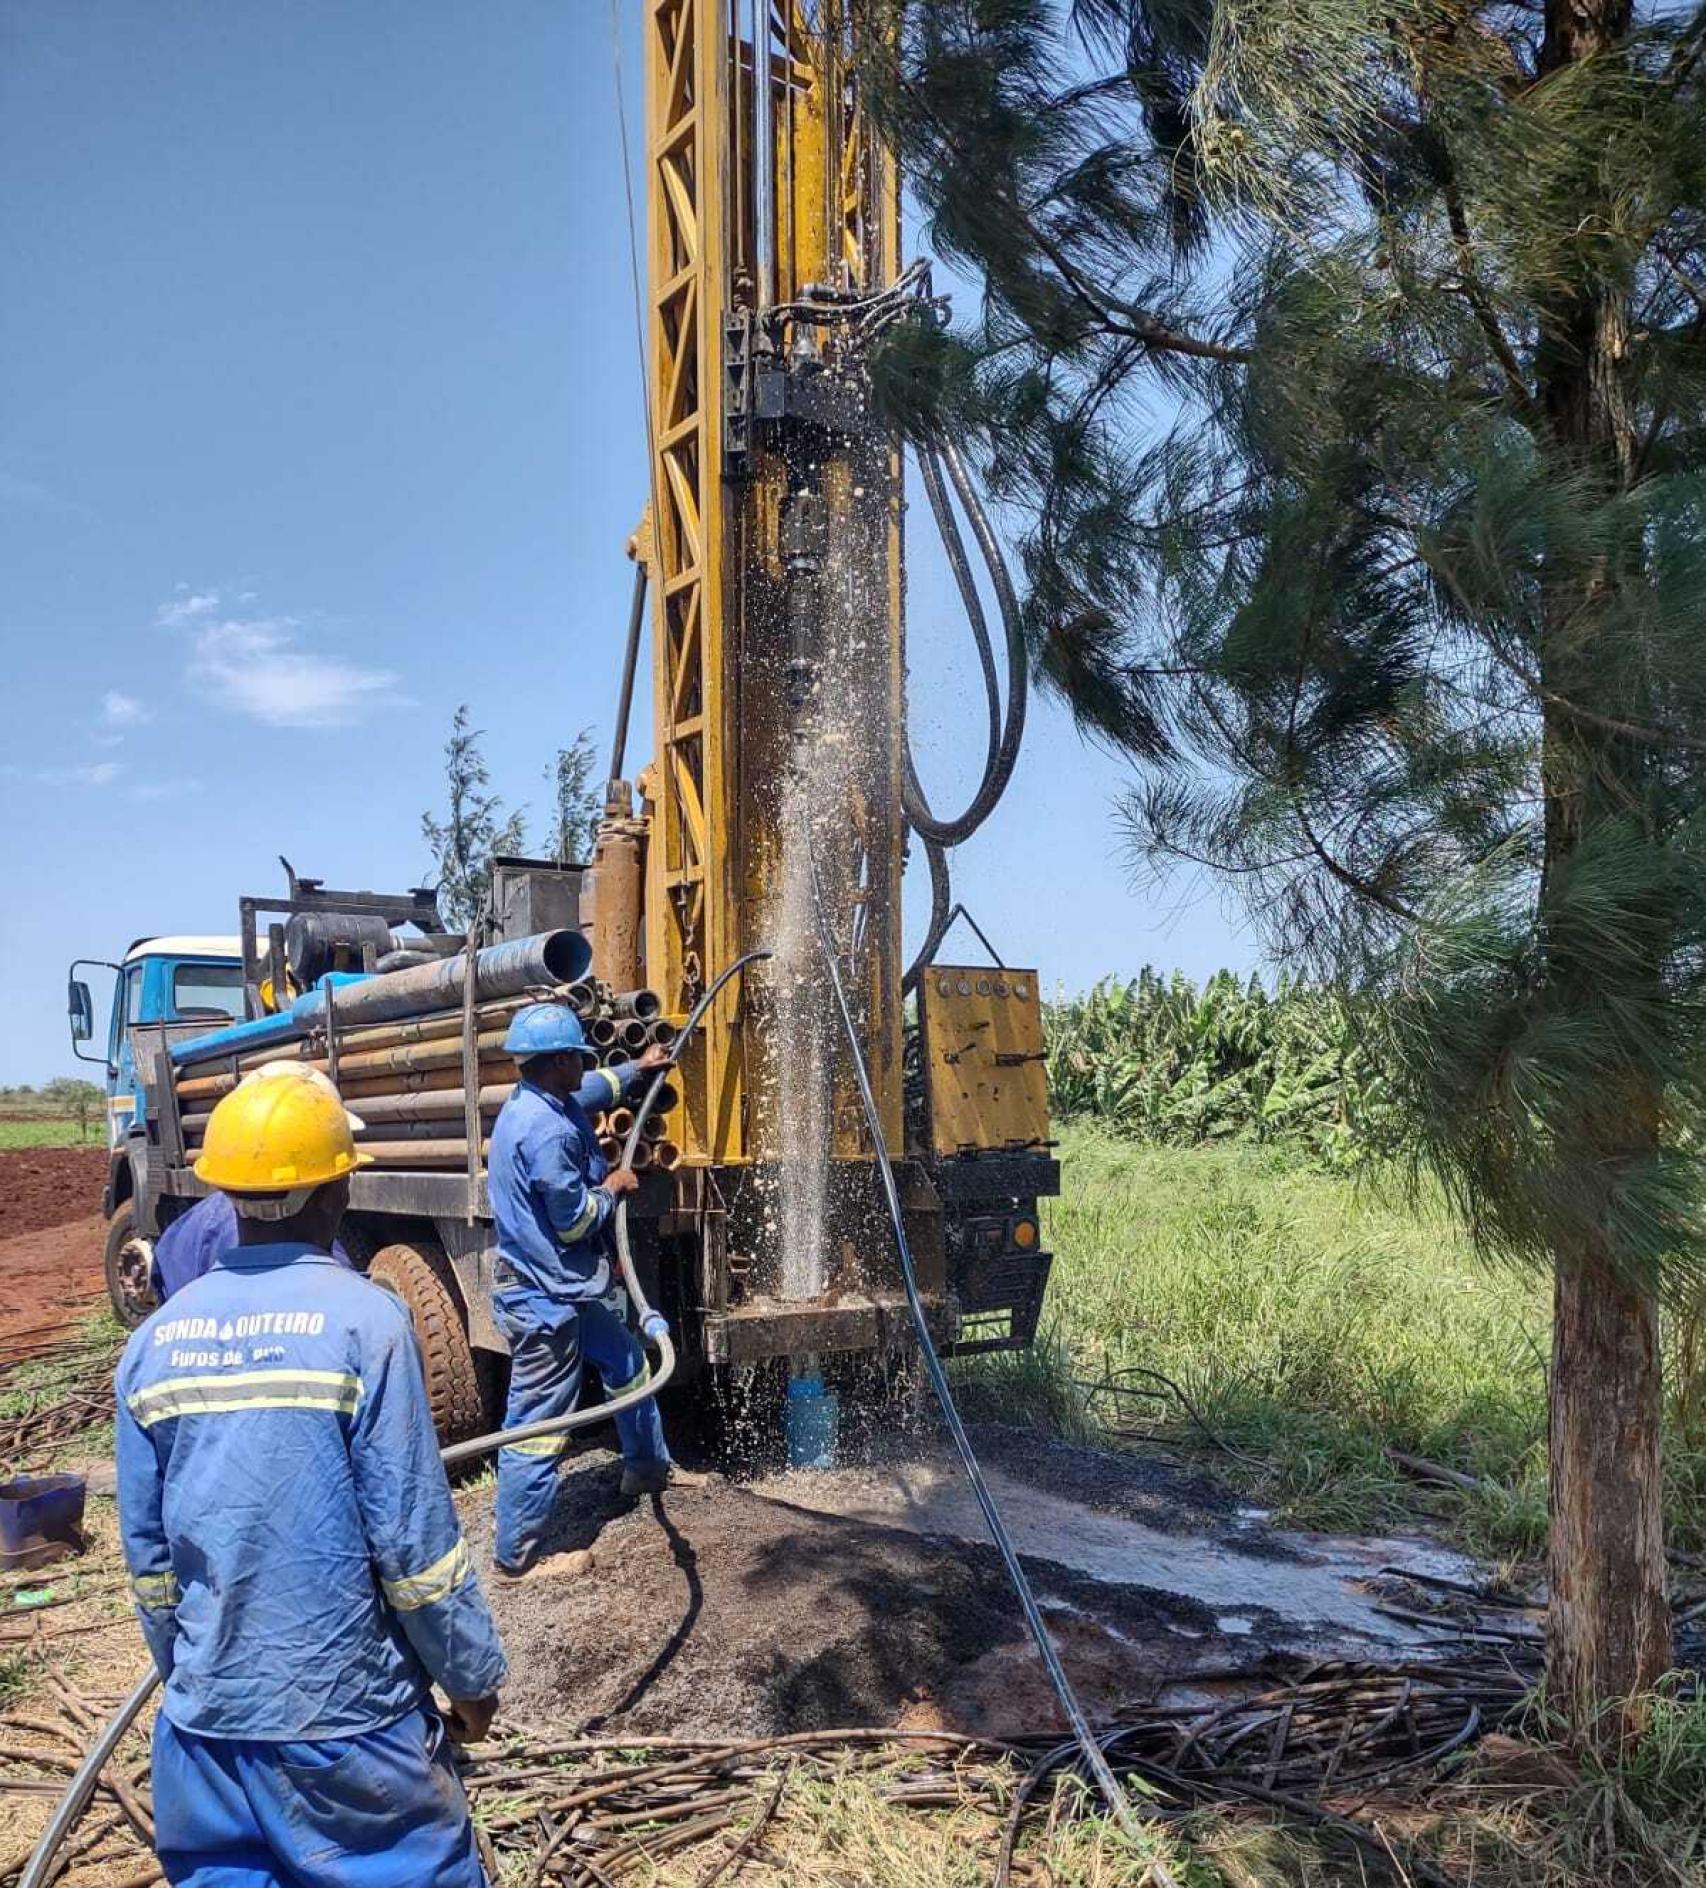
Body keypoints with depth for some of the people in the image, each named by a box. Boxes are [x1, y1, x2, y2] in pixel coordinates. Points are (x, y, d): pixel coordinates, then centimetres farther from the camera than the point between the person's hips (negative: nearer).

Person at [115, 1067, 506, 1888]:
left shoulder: (156, 1339, -2)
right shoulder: (362, 1320, -17)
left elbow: (146, 1550, 6)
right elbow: (416, 1538, -15)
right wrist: (472, 1675, -1)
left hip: (206, 1717, 5)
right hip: (347, 1715, -4)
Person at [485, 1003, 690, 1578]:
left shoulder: (534, 1101, 6)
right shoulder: (547, 1131, -26)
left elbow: (592, 1091, 30)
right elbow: (574, 1220, -21)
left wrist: (637, 1068, 39)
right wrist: (614, 1186, -5)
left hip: (560, 1289, 11)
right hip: (542, 1299, -11)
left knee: (626, 1360, 26)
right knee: (536, 1425, -1)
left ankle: (647, 1466, 45)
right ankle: (515, 1554, 10)